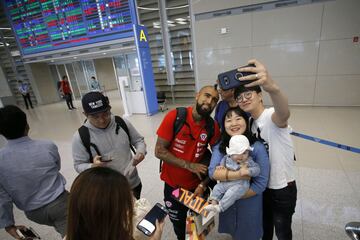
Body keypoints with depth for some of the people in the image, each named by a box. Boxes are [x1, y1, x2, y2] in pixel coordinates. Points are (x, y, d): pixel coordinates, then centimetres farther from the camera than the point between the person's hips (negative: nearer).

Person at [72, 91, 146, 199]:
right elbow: (79, 165, -8)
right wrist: (93, 166, -29)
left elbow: (138, 140, 3)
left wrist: (141, 152, -17)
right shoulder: (80, 136, -15)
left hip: (133, 183, 3)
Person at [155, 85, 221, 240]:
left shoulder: (213, 126, -13)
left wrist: (203, 185, -14)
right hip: (172, 183, -1)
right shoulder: (175, 116, -20)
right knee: (178, 223, 22)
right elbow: (159, 151, -19)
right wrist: (189, 165, -21)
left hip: (196, 185, 1)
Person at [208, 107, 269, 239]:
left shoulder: (257, 147, -19)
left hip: (249, 204, -2)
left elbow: (261, 183, -19)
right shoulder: (220, 147, -9)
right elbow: (213, 172, -22)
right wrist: (239, 174, -33)